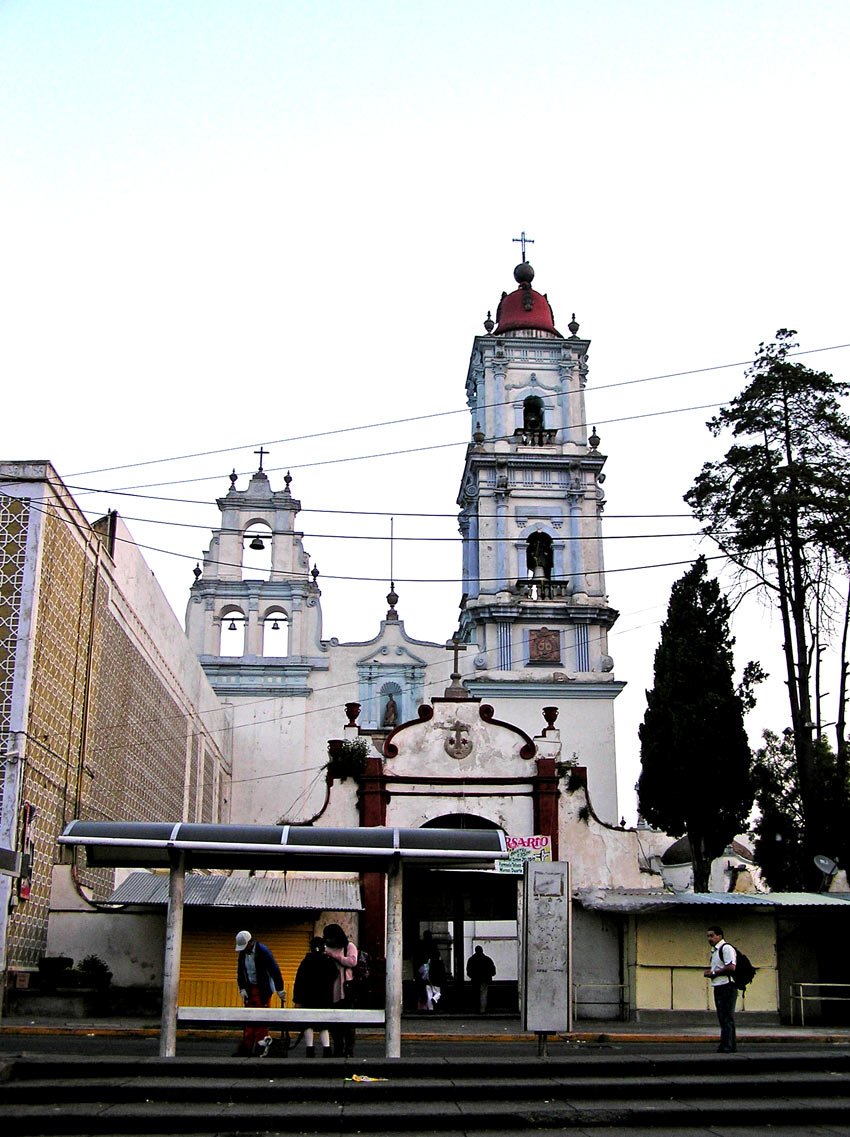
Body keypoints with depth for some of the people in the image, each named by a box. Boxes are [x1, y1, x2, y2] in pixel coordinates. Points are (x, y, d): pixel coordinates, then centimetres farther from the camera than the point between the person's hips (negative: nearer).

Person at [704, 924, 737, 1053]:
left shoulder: (726, 948, -11)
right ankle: (731, 1046, 20)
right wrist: (709, 972, 10)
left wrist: (713, 973, -15)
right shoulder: (715, 951, 21)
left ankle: (727, 1047, -9)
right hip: (718, 988, 10)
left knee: (727, 1018, -9)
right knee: (723, 1018, 13)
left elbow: (731, 967, -22)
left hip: (727, 988, -10)